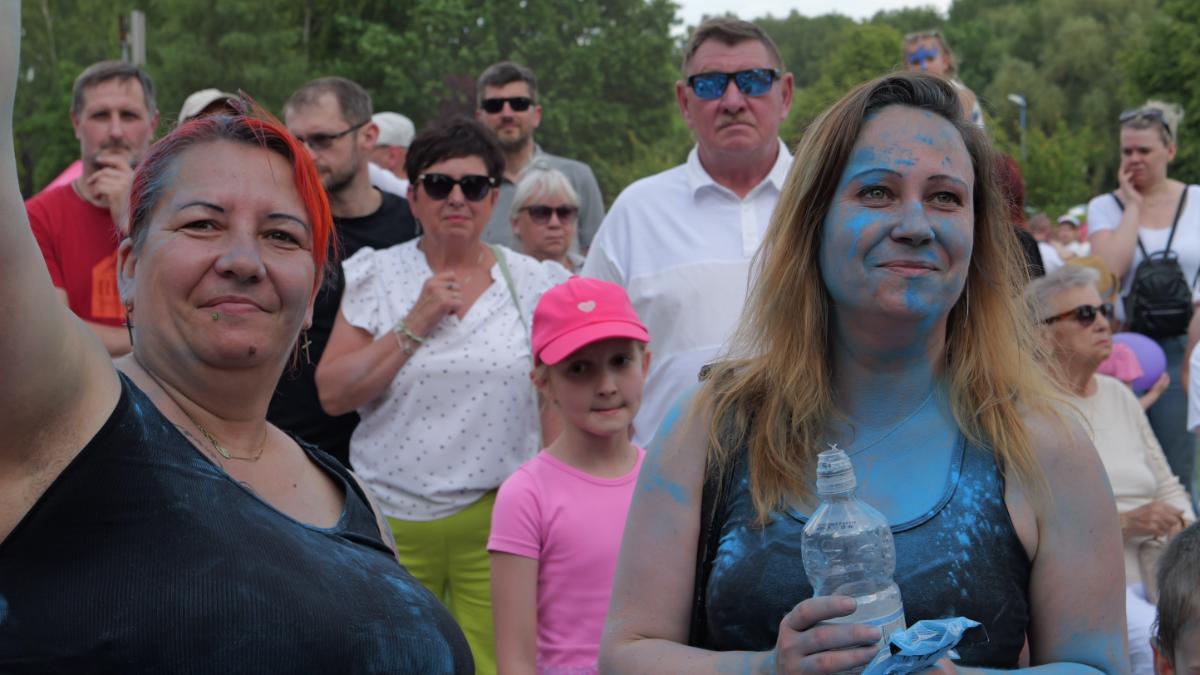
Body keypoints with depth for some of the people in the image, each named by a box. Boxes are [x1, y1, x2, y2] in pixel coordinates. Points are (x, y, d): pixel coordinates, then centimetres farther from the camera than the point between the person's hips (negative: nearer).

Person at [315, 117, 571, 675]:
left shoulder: (536, 284, 7)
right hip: (390, 521, 0)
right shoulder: (376, 277, 5)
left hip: (498, 523, 0)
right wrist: (414, 325, -8)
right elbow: (333, 394, -1)